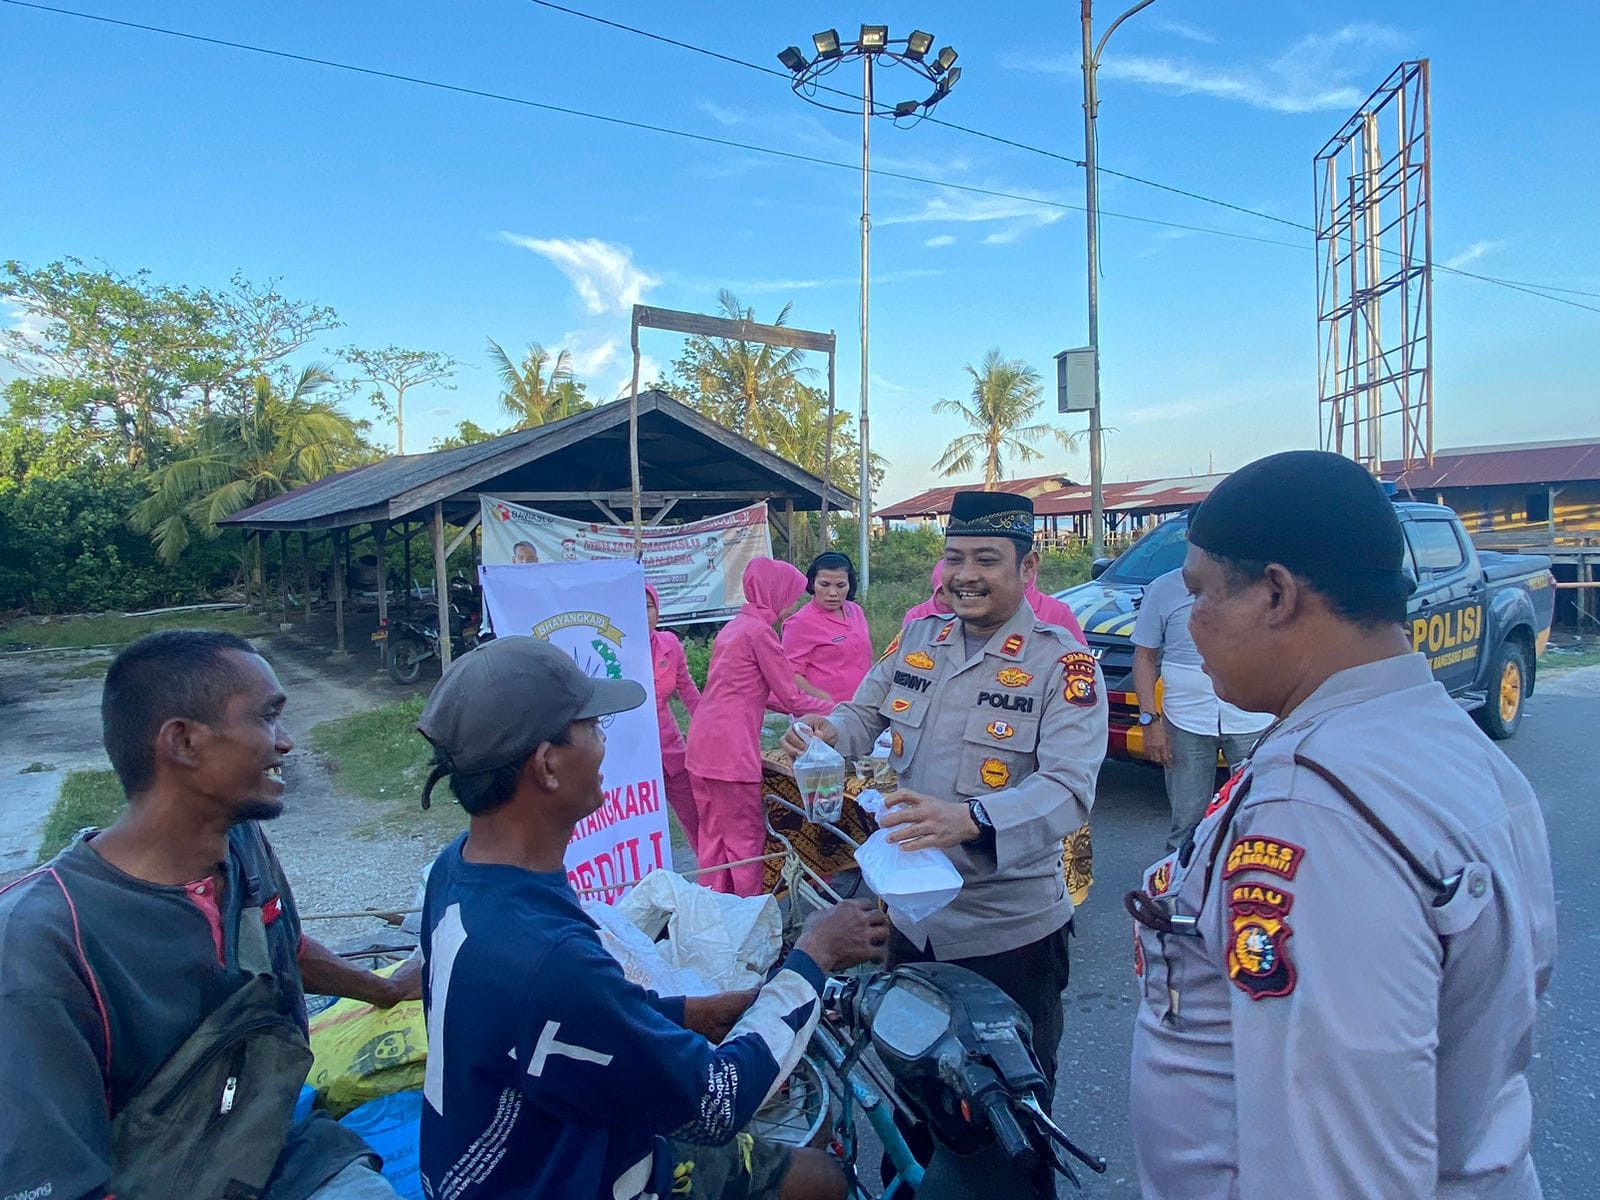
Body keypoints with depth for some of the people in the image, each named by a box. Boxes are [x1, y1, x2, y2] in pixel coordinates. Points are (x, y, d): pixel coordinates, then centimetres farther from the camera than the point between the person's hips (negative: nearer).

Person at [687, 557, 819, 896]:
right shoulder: (760, 631, -12)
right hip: (731, 748, -9)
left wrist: (802, 711, 20)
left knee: (713, 833, 16)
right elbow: (790, 697, -9)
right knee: (745, 836, 3)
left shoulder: (735, 625, 16)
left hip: (703, 741, 9)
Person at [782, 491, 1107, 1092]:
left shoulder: (1064, 664, -16)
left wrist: (970, 820, -44)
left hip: (1009, 929, -5)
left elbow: (1070, 787, -26)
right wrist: (829, 732, -15)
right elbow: (865, 713, 9)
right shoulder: (918, 639, 2)